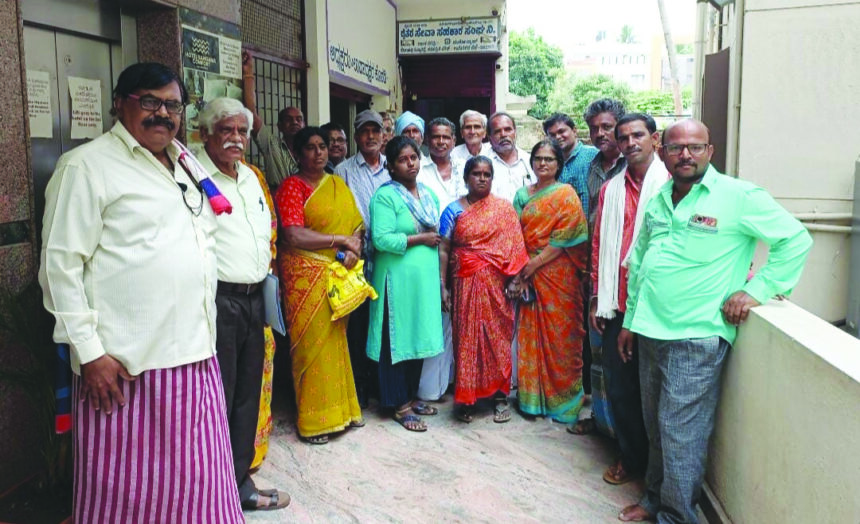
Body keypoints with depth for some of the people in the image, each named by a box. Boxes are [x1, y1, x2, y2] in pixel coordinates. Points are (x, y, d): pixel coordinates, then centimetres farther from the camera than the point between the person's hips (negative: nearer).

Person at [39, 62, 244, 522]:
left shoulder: (183, 163, 17)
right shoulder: (88, 164, -6)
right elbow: (60, 265, -11)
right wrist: (88, 352, -15)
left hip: (195, 354, 7)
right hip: (124, 365, -7)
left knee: (194, 483, 15)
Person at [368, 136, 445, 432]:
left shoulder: (428, 194, 13)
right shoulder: (385, 196, -10)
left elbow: (437, 232, 23)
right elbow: (382, 239, -21)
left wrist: (437, 239, 3)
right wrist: (421, 238, -15)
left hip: (425, 278, 7)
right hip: (398, 279, -7)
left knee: (419, 337, 13)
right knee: (398, 339, 1)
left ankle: (411, 396, 27)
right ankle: (400, 405, 12)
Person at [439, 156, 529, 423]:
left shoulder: (504, 207, 5)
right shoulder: (453, 210, 4)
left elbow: (515, 246, 1)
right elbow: (444, 249, 2)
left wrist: (516, 278, -9)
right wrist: (443, 286, -4)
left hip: (497, 283, 0)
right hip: (466, 283, 0)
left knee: (498, 337, 4)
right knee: (467, 337, 2)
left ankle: (500, 396, 16)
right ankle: (467, 398, 13)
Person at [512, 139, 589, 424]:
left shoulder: (566, 194, -3)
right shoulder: (523, 195, 12)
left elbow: (565, 237, -12)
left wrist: (536, 262, -14)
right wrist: (518, 269, -2)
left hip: (558, 275, -4)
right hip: (530, 275, 5)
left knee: (559, 335, 0)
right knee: (531, 335, 6)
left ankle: (562, 399, 13)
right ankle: (533, 397, 17)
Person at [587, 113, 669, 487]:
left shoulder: (670, 184, -2)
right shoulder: (611, 190, 13)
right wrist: (596, 298, 10)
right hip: (617, 303, 4)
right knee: (619, 385, 9)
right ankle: (631, 458, 26)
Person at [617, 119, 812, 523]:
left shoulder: (738, 196, -8)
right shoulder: (657, 201, 11)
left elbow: (796, 240, -8)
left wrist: (757, 289, -12)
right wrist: (630, 320, 18)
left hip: (696, 339, -6)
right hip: (649, 334, 7)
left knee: (680, 434, -2)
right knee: (656, 428, 17)